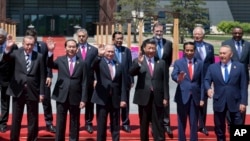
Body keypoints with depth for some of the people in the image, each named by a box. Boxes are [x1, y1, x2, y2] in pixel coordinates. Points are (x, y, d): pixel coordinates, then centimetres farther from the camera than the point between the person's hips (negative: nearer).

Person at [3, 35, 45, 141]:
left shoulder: (39, 57, -2)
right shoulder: (17, 53, 1)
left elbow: (42, 76, -1)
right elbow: (6, 58, -17)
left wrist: (41, 92, -3)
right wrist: (8, 48, -37)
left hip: (32, 91, -1)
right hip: (18, 91, 1)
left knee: (33, 119, 9)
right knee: (16, 118, 11)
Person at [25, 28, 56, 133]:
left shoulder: (43, 45, -1)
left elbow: (48, 61, 1)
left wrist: (49, 76, -5)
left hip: (43, 77, 1)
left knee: (46, 101, 4)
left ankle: (49, 123, 12)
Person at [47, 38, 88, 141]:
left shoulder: (82, 63, 2)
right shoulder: (60, 60, 5)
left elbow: (84, 82, 0)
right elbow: (50, 65, -14)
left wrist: (83, 99, -5)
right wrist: (50, 52, -30)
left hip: (75, 98, 0)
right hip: (61, 97, 1)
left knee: (74, 124, 9)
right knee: (60, 123, 8)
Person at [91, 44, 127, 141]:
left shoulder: (119, 66, 9)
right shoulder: (99, 63, 1)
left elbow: (122, 84, 7)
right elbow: (93, 66, -25)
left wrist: (123, 99, -1)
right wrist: (99, 55, -42)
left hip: (115, 99, 3)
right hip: (102, 98, -2)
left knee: (115, 125, 9)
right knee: (101, 125, 5)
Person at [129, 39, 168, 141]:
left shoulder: (161, 62, 9)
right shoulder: (137, 61, 4)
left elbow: (165, 81, 6)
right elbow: (131, 73, -14)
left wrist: (165, 97, 0)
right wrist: (139, 63, -28)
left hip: (157, 97, 1)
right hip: (143, 97, -1)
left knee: (158, 123, 3)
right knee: (144, 123, 8)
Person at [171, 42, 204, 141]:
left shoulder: (200, 63, 5)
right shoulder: (178, 63, 0)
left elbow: (202, 82, 5)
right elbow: (173, 76, -16)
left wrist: (202, 98, 1)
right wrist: (178, 79, -40)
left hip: (195, 97, 1)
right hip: (182, 96, -1)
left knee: (194, 123, 6)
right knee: (182, 123, 7)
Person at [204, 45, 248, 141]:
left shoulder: (240, 66, 2)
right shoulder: (212, 67, 5)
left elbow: (243, 86, -1)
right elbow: (207, 80, 1)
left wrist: (243, 102, -7)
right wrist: (208, 88, -23)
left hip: (235, 102, -1)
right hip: (219, 102, 1)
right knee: (219, 127, 11)